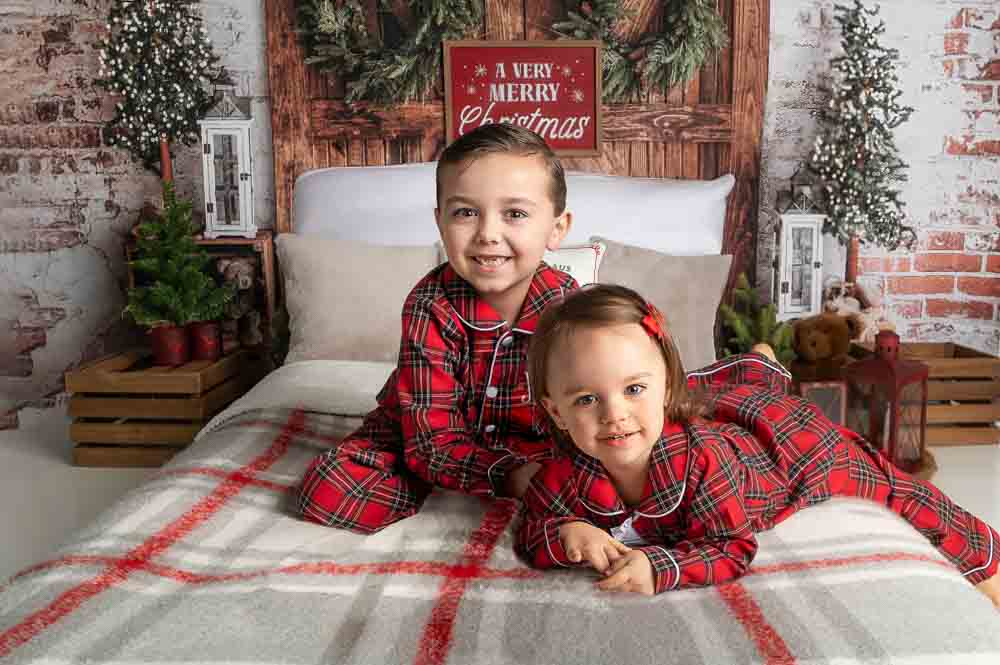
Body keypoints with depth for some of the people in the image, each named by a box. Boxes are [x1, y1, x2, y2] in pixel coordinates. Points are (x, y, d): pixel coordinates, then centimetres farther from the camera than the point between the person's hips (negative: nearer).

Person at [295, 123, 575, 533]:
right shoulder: (430, 307, -26)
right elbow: (433, 438, -28)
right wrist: (512, 476, -45)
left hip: (526, 447, 2)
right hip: (419, 432, -2)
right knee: (325, 491, -20)